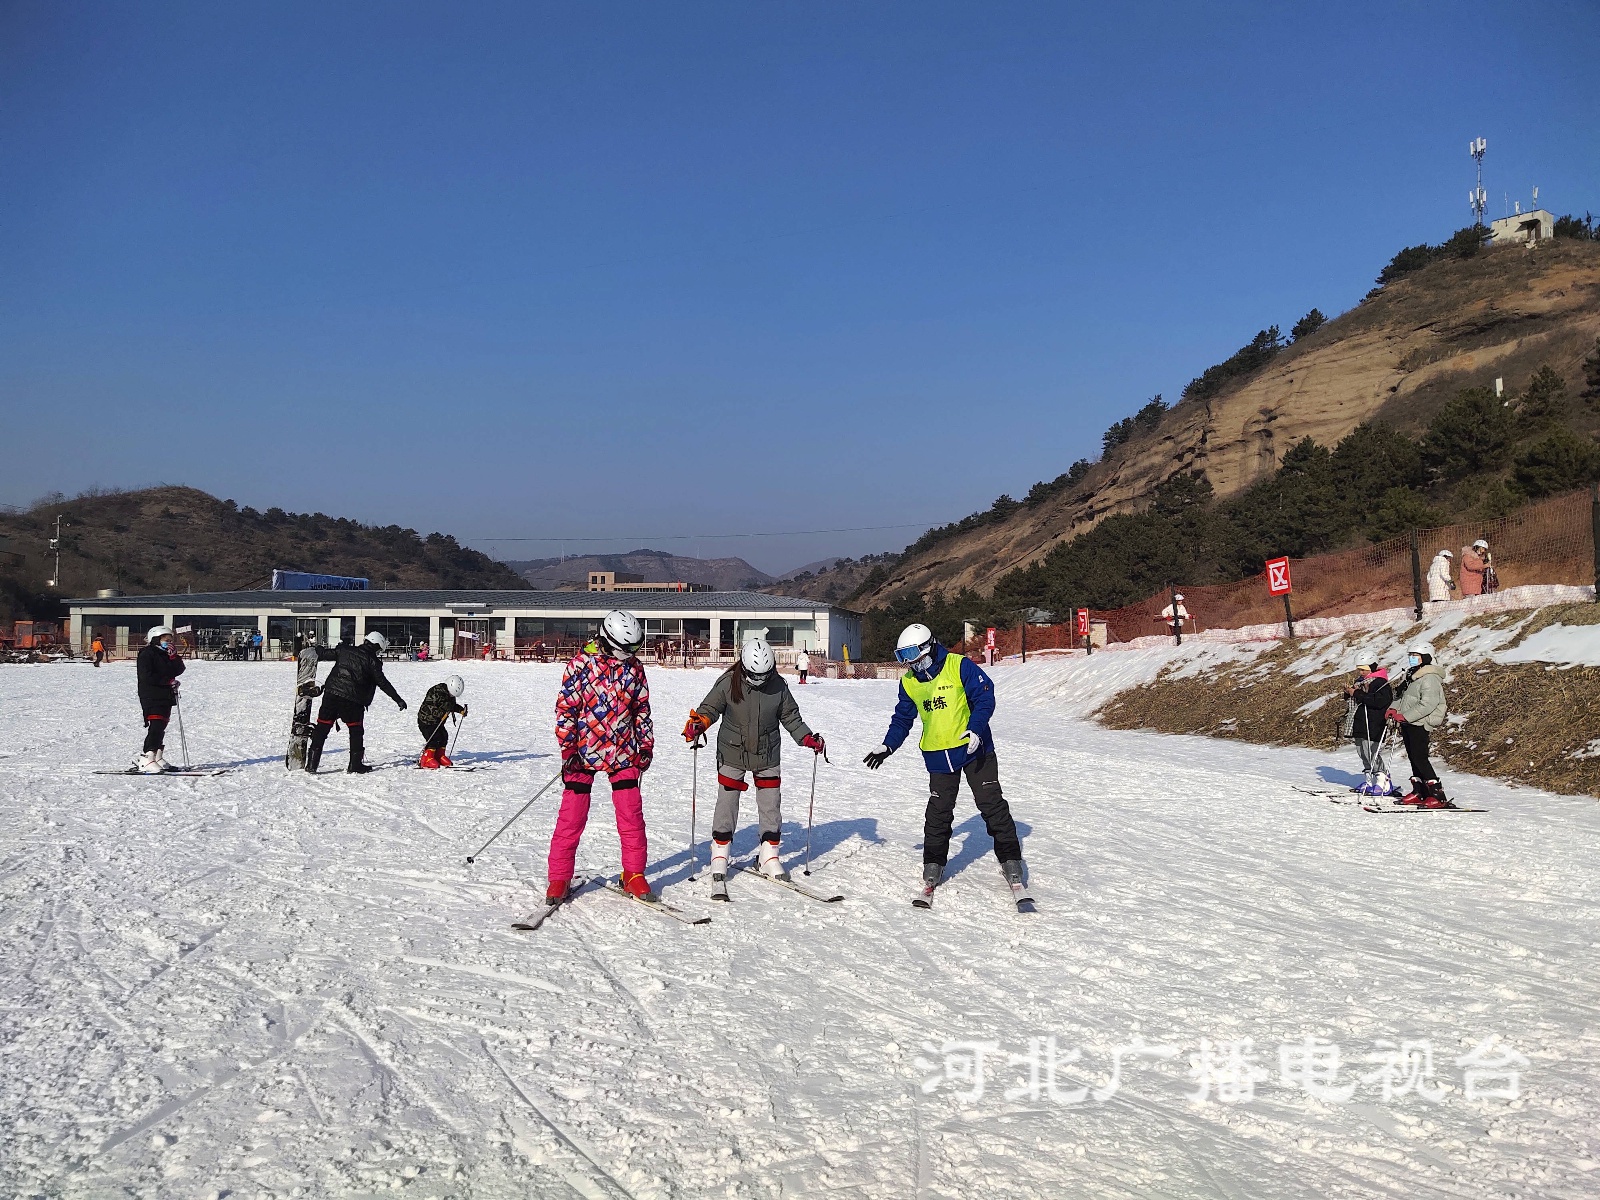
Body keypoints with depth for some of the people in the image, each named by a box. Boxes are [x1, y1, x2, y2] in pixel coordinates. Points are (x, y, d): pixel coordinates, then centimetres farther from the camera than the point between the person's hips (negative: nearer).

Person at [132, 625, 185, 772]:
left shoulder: (166, 655, 19)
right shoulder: (147, 654, -5)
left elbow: (179, 670, 10)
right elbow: (147, 676, -16)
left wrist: (174, 657, -3)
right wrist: (168, 681, -15)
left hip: (166, 697, 8)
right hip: (151, 698, -8)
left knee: (161, 728, 10)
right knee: (155, 727, -17)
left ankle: (157, 757, 17)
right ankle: (146, 760, -20)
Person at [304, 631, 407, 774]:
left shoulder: (345, 650, 6)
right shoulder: (372, 661, -3)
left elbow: (325, 655, 16)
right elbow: (383, 683, -2)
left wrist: (317, 649, 39)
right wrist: (398, 700, 3)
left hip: (331, 694, 3)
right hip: (352, 701, -3)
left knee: (322, 728, 9)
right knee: (356, 731, 14)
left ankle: (312, 763, 6)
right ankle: (355, 765, 13)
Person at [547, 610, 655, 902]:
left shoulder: (634, 668, 5)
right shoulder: (581, 663, -6)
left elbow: (642, 709, 14)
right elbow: (566, 707, -6)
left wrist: (646, 746, 10)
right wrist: (567, 747, -11)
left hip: (623, 754, 3)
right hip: (584, 753, -3)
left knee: (632, 815, 1)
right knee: (572, 817, 0)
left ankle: (633, 875, 13)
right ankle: (559, 878, 12)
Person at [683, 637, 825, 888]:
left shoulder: (778, 685, -7)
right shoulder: (728, 683, -13)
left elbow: (790, 716, 5)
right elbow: (709, 708, -3)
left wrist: (807, 738, -6)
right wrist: (697, 724, -22)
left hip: (767, 755, 2)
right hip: (732, 754, -2)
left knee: (771, 806, 5)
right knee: (727, 804, 0)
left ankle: (768, 857, 18)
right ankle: (719, 856, 14)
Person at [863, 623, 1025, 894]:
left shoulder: (960, 667, -13)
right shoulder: (909, 682, 3)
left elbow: (984, 697, -12)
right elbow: (902, 718, 13)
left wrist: (976, 728, -25)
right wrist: (887, 746, 3)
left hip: (974, 748, -4)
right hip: (938, 755, 4)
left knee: (992, 803, -1)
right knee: (938, 810, 3)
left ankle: (1010, 859, 8)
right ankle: (933, 863, 14)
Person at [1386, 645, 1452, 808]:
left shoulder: (1429, 678, -14)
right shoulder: (1411, 677, 17)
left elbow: (1428, 704, -23)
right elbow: (1401, 697, 25)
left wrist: (1405, 716, -23)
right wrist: (1394, 709, 5)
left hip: (1419, 724, -10)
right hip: (1408, 724, 10)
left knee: (1420, 758, -13)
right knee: (1413, 758, 12)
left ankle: (1438, 796, -12)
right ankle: (1419, 792, 19)